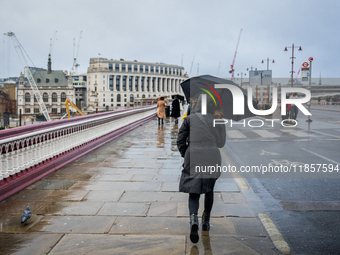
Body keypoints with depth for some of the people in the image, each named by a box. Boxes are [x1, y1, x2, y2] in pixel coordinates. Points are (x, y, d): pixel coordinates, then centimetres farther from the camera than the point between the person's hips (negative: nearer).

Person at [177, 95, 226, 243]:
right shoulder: (218, 120, 4)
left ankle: (193, 219, -22)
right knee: (209, 190, 22)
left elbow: (180, 140, 1)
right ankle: (206, 221, 29)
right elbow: (221, 143, 8)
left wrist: (185, 155, 12)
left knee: (194, 192, 4)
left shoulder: (190, 119, 3)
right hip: (212, 158, 1)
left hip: (193, 158, -1)